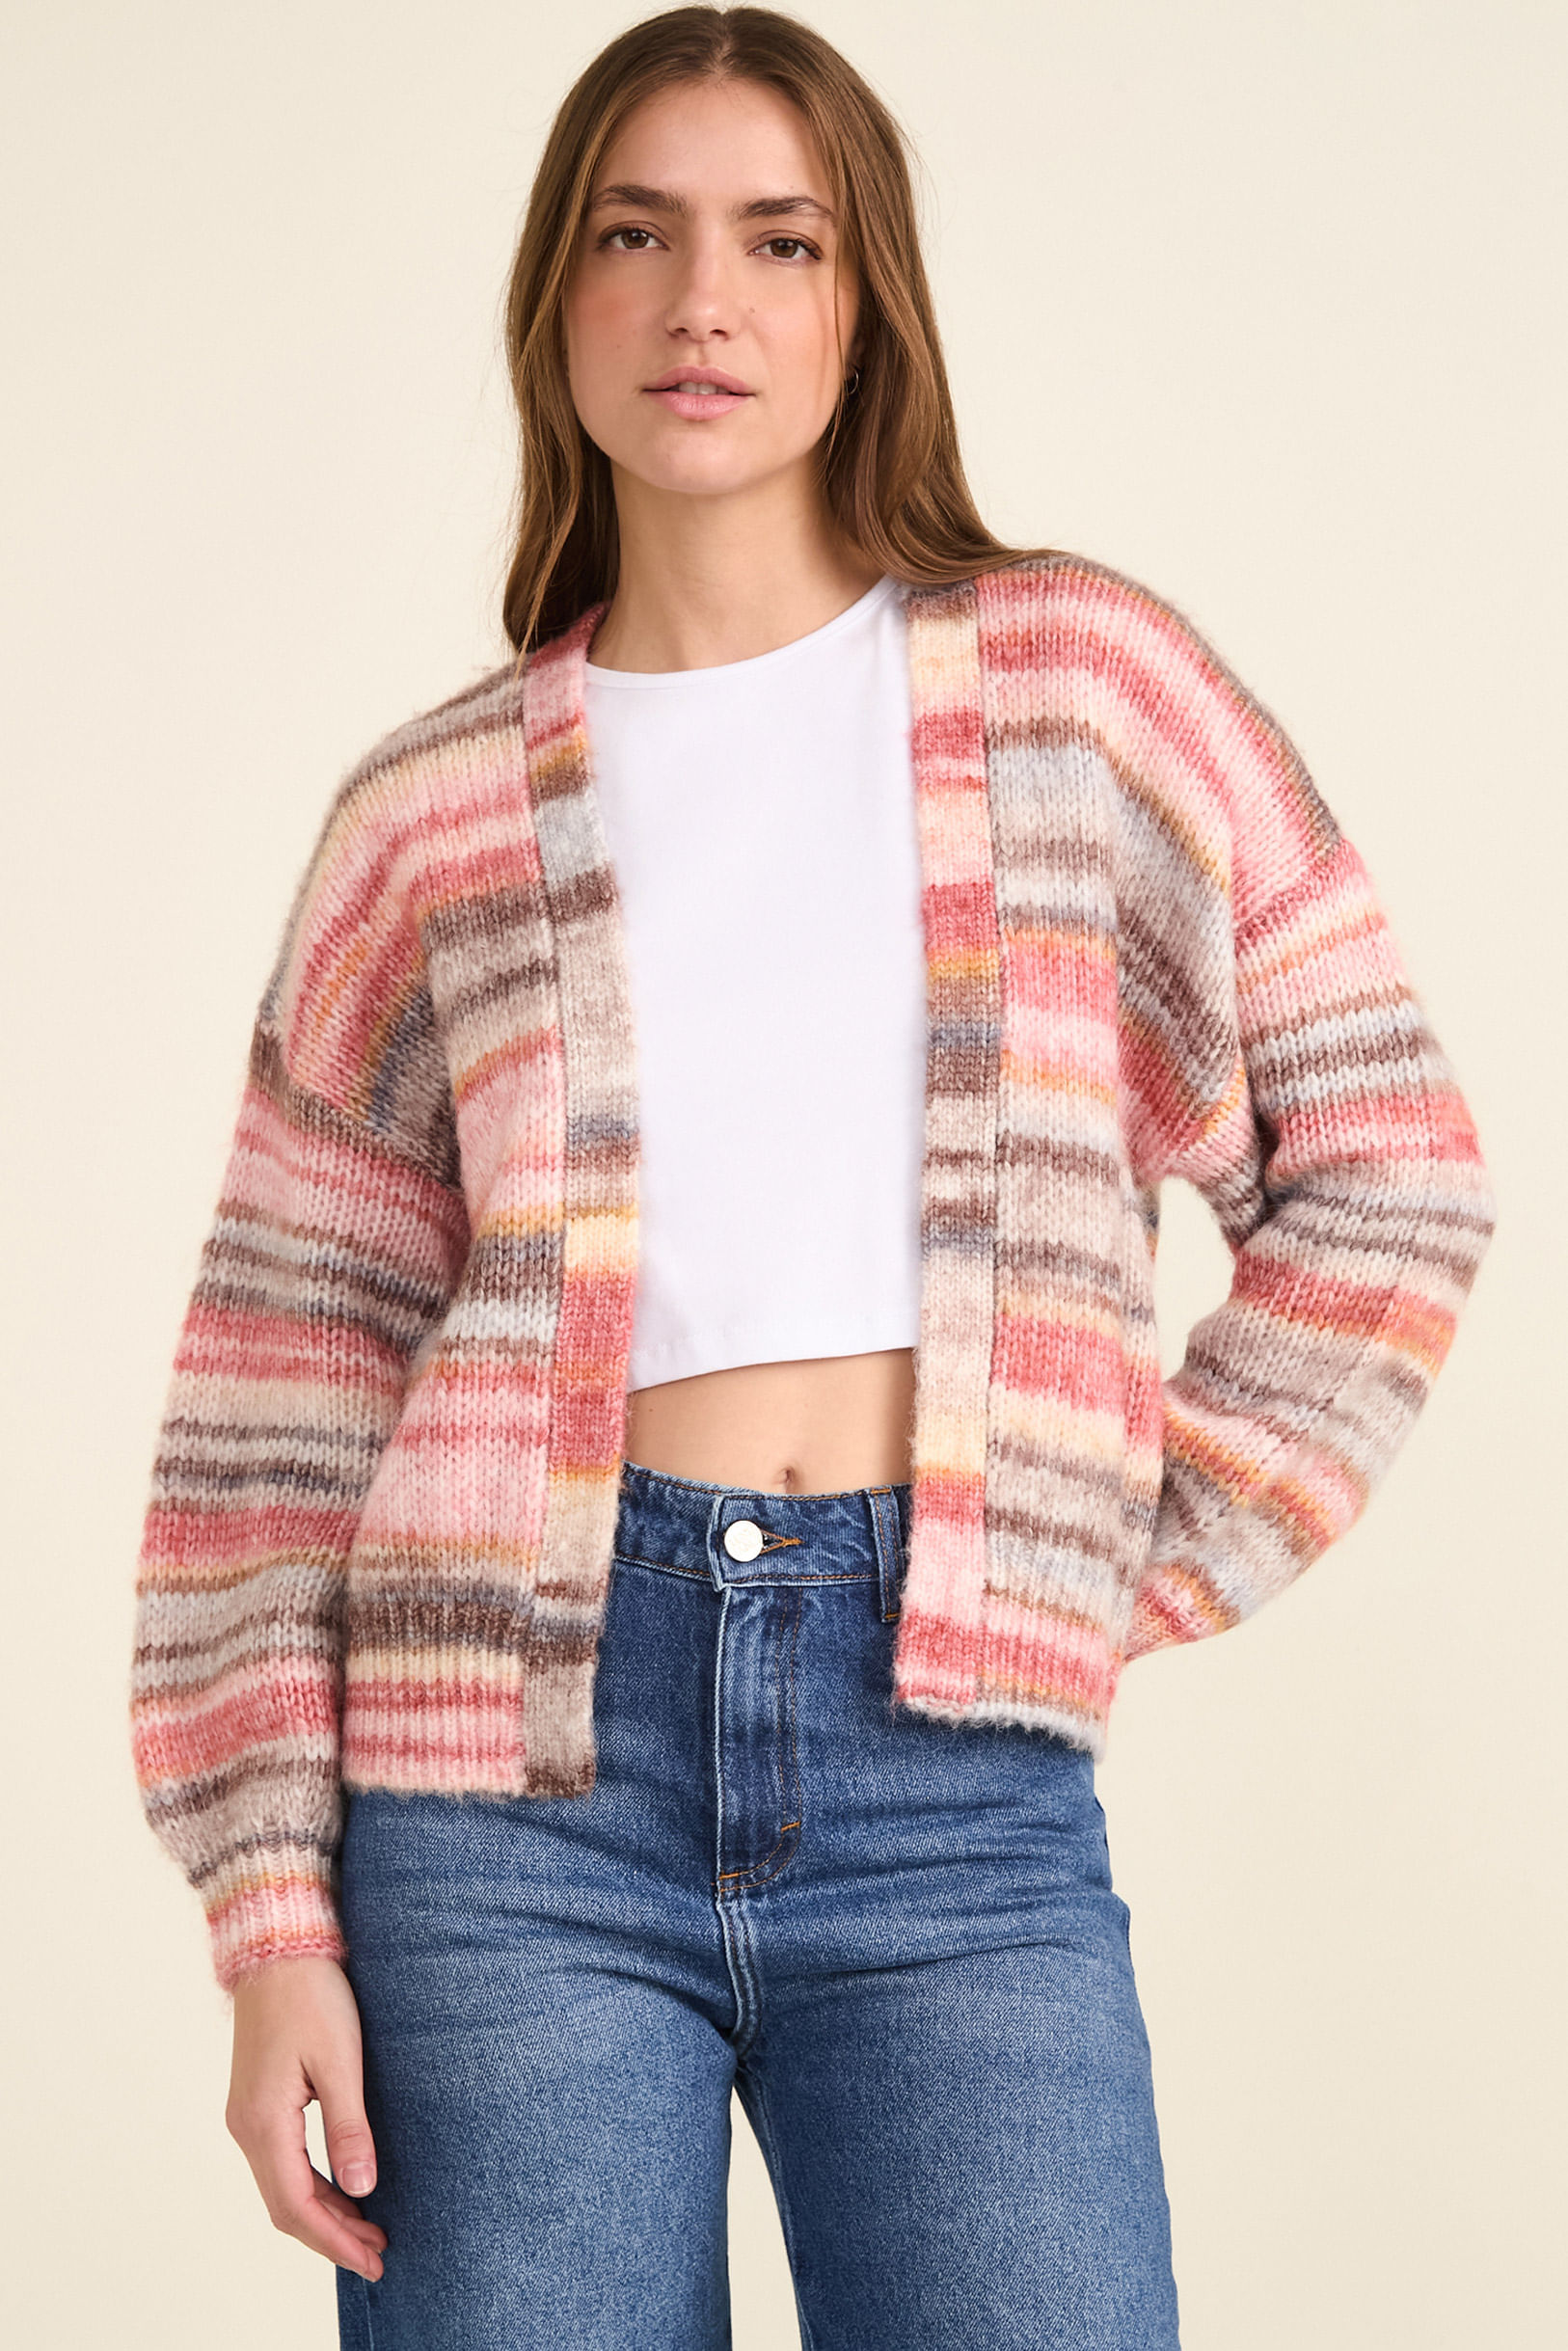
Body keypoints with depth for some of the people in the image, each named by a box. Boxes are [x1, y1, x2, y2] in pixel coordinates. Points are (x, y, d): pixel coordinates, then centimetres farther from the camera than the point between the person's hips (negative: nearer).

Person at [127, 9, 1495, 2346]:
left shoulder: (1084, 683, 8)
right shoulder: (434, 813, 8)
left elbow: (1387, 1165, 10)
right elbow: (280, 1397, 7)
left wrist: (1148, 1563, 2)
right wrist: (273, 1915, 0)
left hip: (953, 1766, 0)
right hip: (514, 1760, 1)